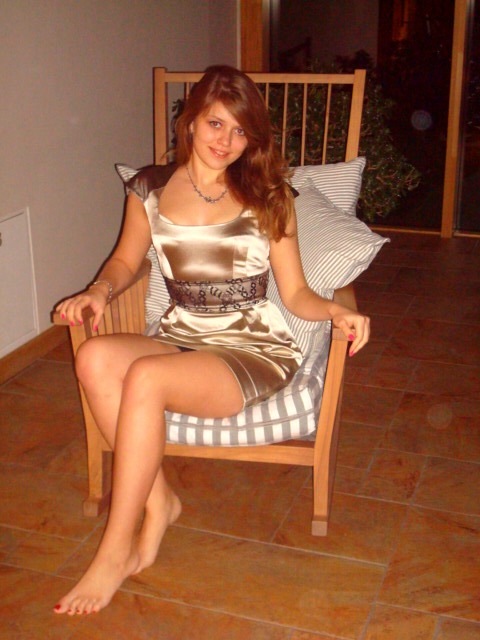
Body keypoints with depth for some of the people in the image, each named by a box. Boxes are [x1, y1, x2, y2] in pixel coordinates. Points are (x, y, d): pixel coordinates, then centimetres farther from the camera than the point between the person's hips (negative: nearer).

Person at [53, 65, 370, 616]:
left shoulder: (268, 196, 0)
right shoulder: (150, 188, 6)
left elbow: (295, 294, 2)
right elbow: (126, 260, 20)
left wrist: (336, 311, -19)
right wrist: (99, 290, -2)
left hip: (256, 351, -3)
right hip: (180, 342, 4)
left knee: (145, 377, -31)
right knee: (95, 358, -28)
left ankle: (116, 552, -16)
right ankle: (158, 503, -13)